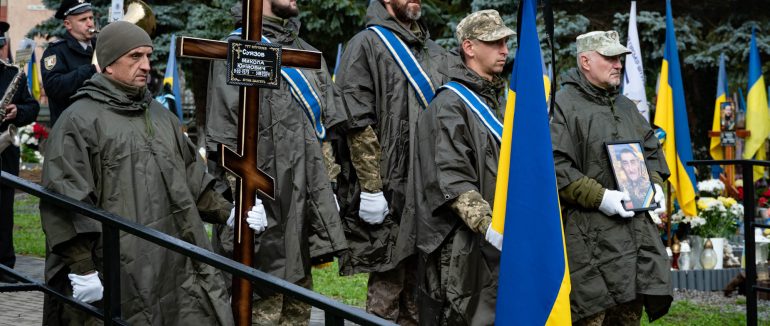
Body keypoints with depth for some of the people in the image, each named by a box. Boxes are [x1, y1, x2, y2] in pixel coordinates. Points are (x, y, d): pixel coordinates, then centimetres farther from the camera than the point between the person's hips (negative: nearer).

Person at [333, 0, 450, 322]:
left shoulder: (435, 52, 18)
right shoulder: (367, 44, -3)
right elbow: (358, 124, -11)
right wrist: (371, 187, -16)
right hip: (390, 191, -6)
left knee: (418, 288, 10)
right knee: (387, 285, -4)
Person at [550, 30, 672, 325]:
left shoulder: (626, 107, 20)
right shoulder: (563, 105, -7)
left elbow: (652, 150, 30)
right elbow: (554, 166, -16)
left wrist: (655, 183, 9)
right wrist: (599, 197, -20)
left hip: (637, 231, 8)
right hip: (589, 237, -8)